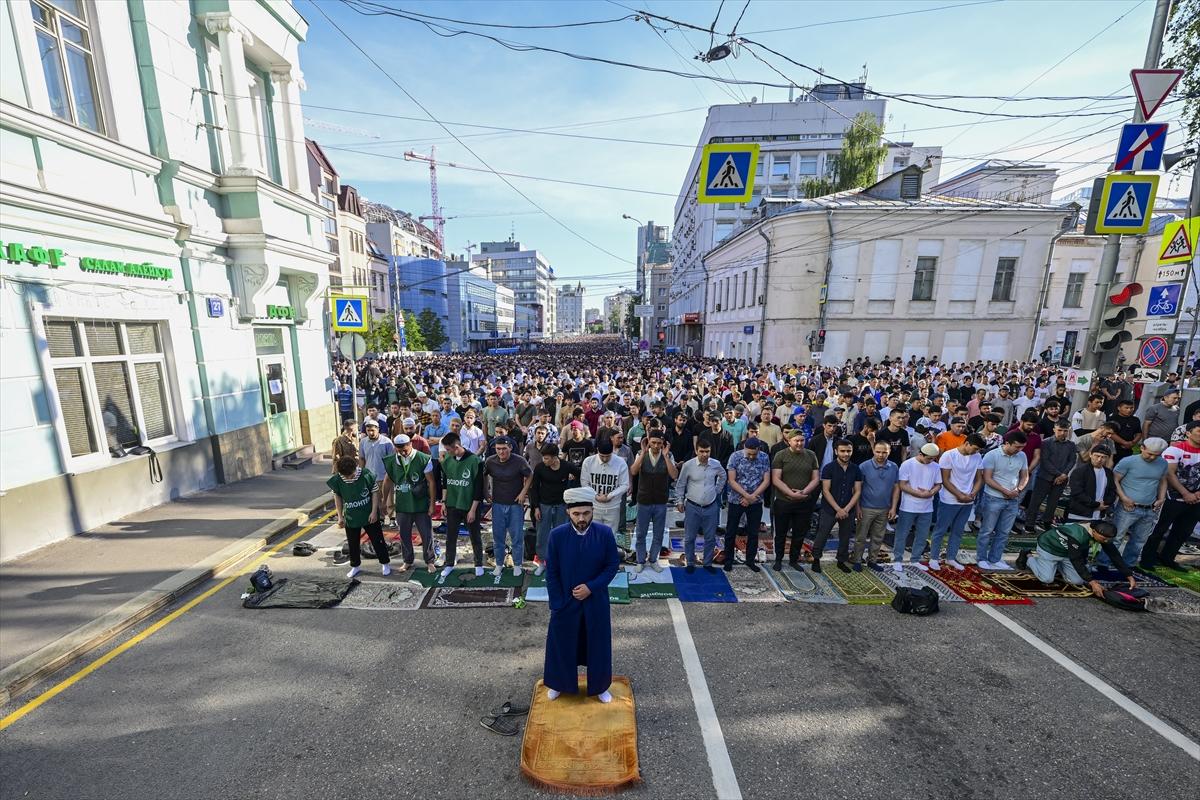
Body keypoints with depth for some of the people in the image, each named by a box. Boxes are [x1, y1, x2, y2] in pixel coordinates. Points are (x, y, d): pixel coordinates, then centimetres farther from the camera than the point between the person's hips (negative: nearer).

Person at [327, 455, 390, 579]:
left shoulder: (366, 475, -21)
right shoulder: (337, 480, -14)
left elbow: (375, 492, -11)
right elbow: (337, 497, 2)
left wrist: (374, 512, -12)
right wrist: (340, 516, 1)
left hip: (369, 516, -2)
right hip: (350, 518, 3)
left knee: (378, 540, 8)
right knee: (353, 544, 16)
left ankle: (385, 563, 24)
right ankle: (355, 566, 38)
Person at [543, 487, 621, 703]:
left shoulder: (605, 533, -17)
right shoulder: (557, 535, -17)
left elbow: (613, 565, -7)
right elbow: (551, 572, -9)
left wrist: (591, 587, -17)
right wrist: (557, 604, -9)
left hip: (596, 601, 0)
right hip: (565, 602, 0)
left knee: (598, 643, 17)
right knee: (561, 643, 18)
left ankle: (599, 687, 43)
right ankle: (558, 684, 46)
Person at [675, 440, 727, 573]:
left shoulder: (716, 464, -7)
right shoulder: (688, 465, -14)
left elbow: (723, 477, 16)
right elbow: (681, 484, 0)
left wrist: (717, 491, 12)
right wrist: (680, 502, 4)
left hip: (711, 507, 2)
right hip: (692, 507, -2)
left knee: (710, 538, 13)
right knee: (690, 537, 8)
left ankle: (708, 563, 30)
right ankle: (690, 563, 26)